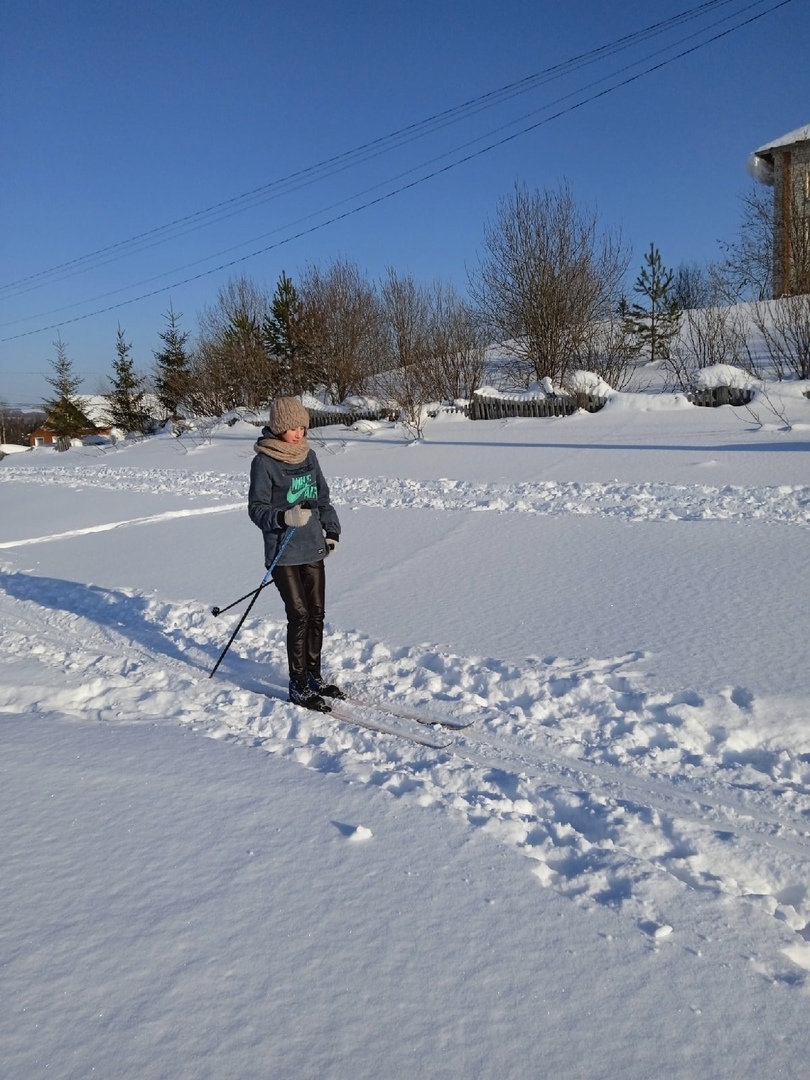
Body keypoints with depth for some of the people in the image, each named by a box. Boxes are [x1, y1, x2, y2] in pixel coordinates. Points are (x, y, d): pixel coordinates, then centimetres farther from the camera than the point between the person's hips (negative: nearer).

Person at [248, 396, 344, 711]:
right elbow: (256, 508, -10)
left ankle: (314, 675, 26)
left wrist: (331, 530, 10)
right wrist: (284, 517, -27)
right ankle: (298, 686, 7)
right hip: (283, 553, -6)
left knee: (316, 614, 11)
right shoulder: (264, 462, -10)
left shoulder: (308, 455, 8)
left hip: (313, 549, 6)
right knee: (299, 616, -6)